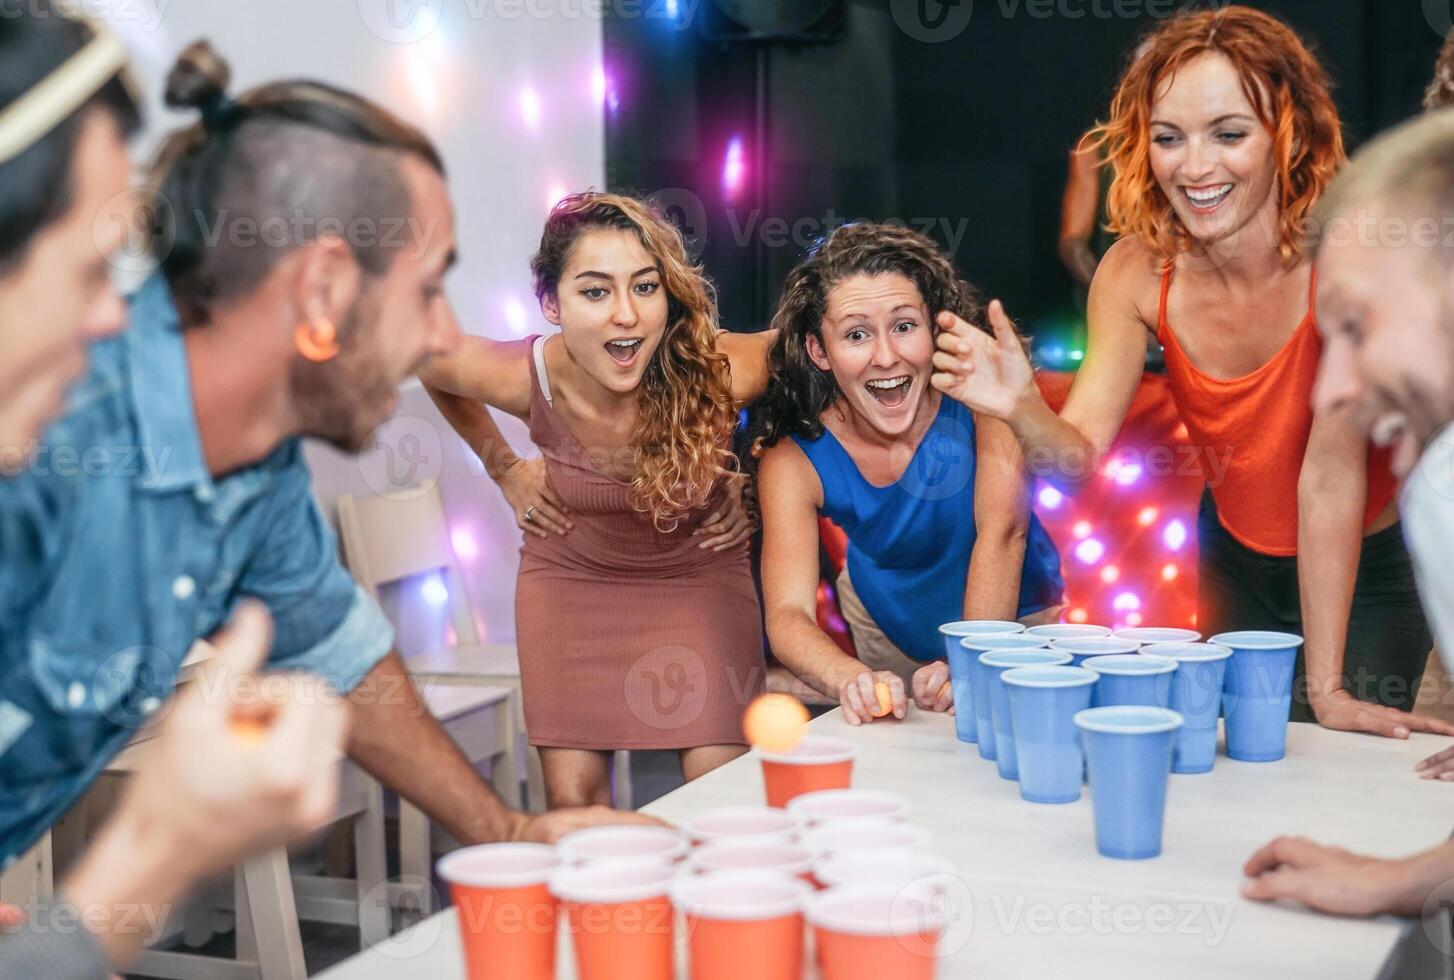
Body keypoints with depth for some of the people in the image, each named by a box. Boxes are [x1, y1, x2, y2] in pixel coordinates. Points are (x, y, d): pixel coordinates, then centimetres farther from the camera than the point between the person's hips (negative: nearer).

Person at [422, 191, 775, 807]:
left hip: (698, 579, -1)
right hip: (570, 580, 1)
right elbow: (432, 362, -2)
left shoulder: (720, 371, -32)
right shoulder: (522, 376, -26)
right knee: (573, 795, -1)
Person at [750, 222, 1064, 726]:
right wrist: (850, 678, -58)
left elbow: (1002, 532, -34)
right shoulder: (793, 460, -27)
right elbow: (787, 613, -35)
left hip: (1010, 613, -1)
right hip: (885, 620, 2)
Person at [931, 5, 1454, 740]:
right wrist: (1022, 410, -45)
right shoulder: (1137, 272, -17)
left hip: (1368, 567, -3)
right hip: (1235, 562, 4)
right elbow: (1082, 455, -21)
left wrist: (1327, 689, -27)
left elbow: (1333, 470, -29)